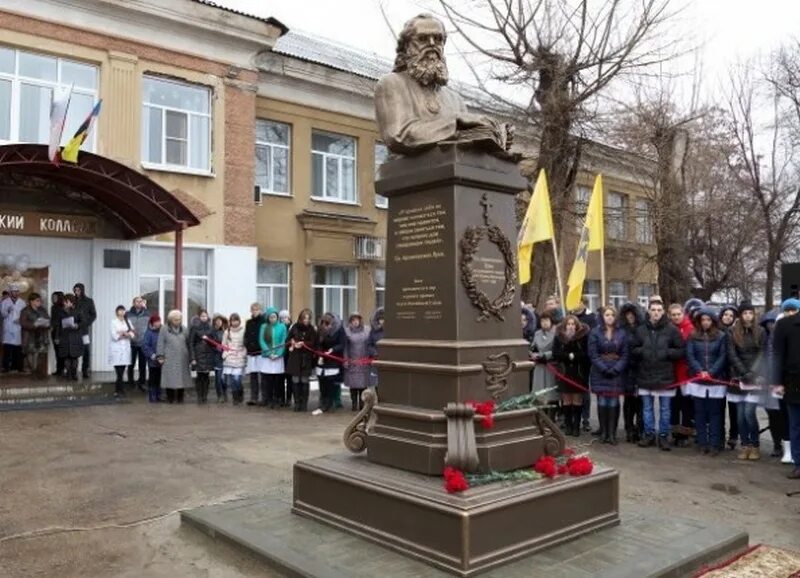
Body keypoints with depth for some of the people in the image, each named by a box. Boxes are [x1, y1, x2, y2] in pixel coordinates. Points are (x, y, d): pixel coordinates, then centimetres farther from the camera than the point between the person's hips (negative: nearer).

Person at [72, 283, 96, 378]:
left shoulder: (89, 301, 6)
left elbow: (93, 315, 7)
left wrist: (87, 323, -6)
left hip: (84, 329, 0)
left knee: (86, 350, -3)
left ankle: (85, 371, 5)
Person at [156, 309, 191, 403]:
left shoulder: (185, 330, 12)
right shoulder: (164, 330, 3)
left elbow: (188, 344, 13)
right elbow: (160, 344, 1)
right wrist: (160, 356, -5)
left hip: (182, 360, 3)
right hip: (169, 359, -3)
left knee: (181, 379, 4)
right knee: (170, 379, -3)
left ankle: (180, 398, 14)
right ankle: (170, 398, 6)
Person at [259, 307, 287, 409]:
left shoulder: (282, 327, 1)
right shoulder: (264, 327, 4)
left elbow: (283, 342, -1)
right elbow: (261, 341, 0)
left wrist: (277, 354, -11)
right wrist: (269, 353, -9)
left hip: (278, 357, -1)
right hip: (266, 357, 1)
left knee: (277, 380, 0)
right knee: (268, 379, 1)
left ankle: (275, 401, 8)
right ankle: (268, 400, 12)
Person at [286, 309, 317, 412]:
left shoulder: (312, 329, -2)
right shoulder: (294, 327, 3)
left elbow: (313, 343, -9)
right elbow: (288, 340, 11)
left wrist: (303, 344, -20)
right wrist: (292, 344, -9)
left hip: (306, 359, -1)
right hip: (295, 358, 2)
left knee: (304, 381, 1)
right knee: (295, 381, 3)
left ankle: (304, 404, 10)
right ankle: (297, 403, 12)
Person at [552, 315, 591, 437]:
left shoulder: (583, 336, -2)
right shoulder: (559, 336, 4)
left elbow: (587, 353, -8)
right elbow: (555, 354, -2)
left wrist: (574, 356, -15)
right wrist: (568, 356, -14)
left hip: (579, 373, -2)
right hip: (564, 373, 2)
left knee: (577, 400, 0)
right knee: (566, 400, 4)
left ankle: (576, 426, 7)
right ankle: (569, 426, 11)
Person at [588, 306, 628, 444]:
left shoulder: (621, 333, 6)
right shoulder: (595, 332, 1)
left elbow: (625, 354, 2)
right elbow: (593, 354, -4)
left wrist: (616, 369, -11)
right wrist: (604, 369, -13)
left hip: (617, 372, 1)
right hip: (600, 372, -1)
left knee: (614, 403, -1)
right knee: (602, 402, -1)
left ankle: (612, 433, 5)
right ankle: (603, 433, 8)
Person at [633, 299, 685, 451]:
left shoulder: (671, 329, -5)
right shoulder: (640, 330, 1)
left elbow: (681, 350, -2)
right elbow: (633, 349, 9)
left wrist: (667, 353, -15)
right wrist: (642, 352, -10)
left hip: (665, 376, -2)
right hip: (645, 374, 2)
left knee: (665, 408, 7)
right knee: (647, 407, 11)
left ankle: (663, 436, 19)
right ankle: (649, 435, 23)